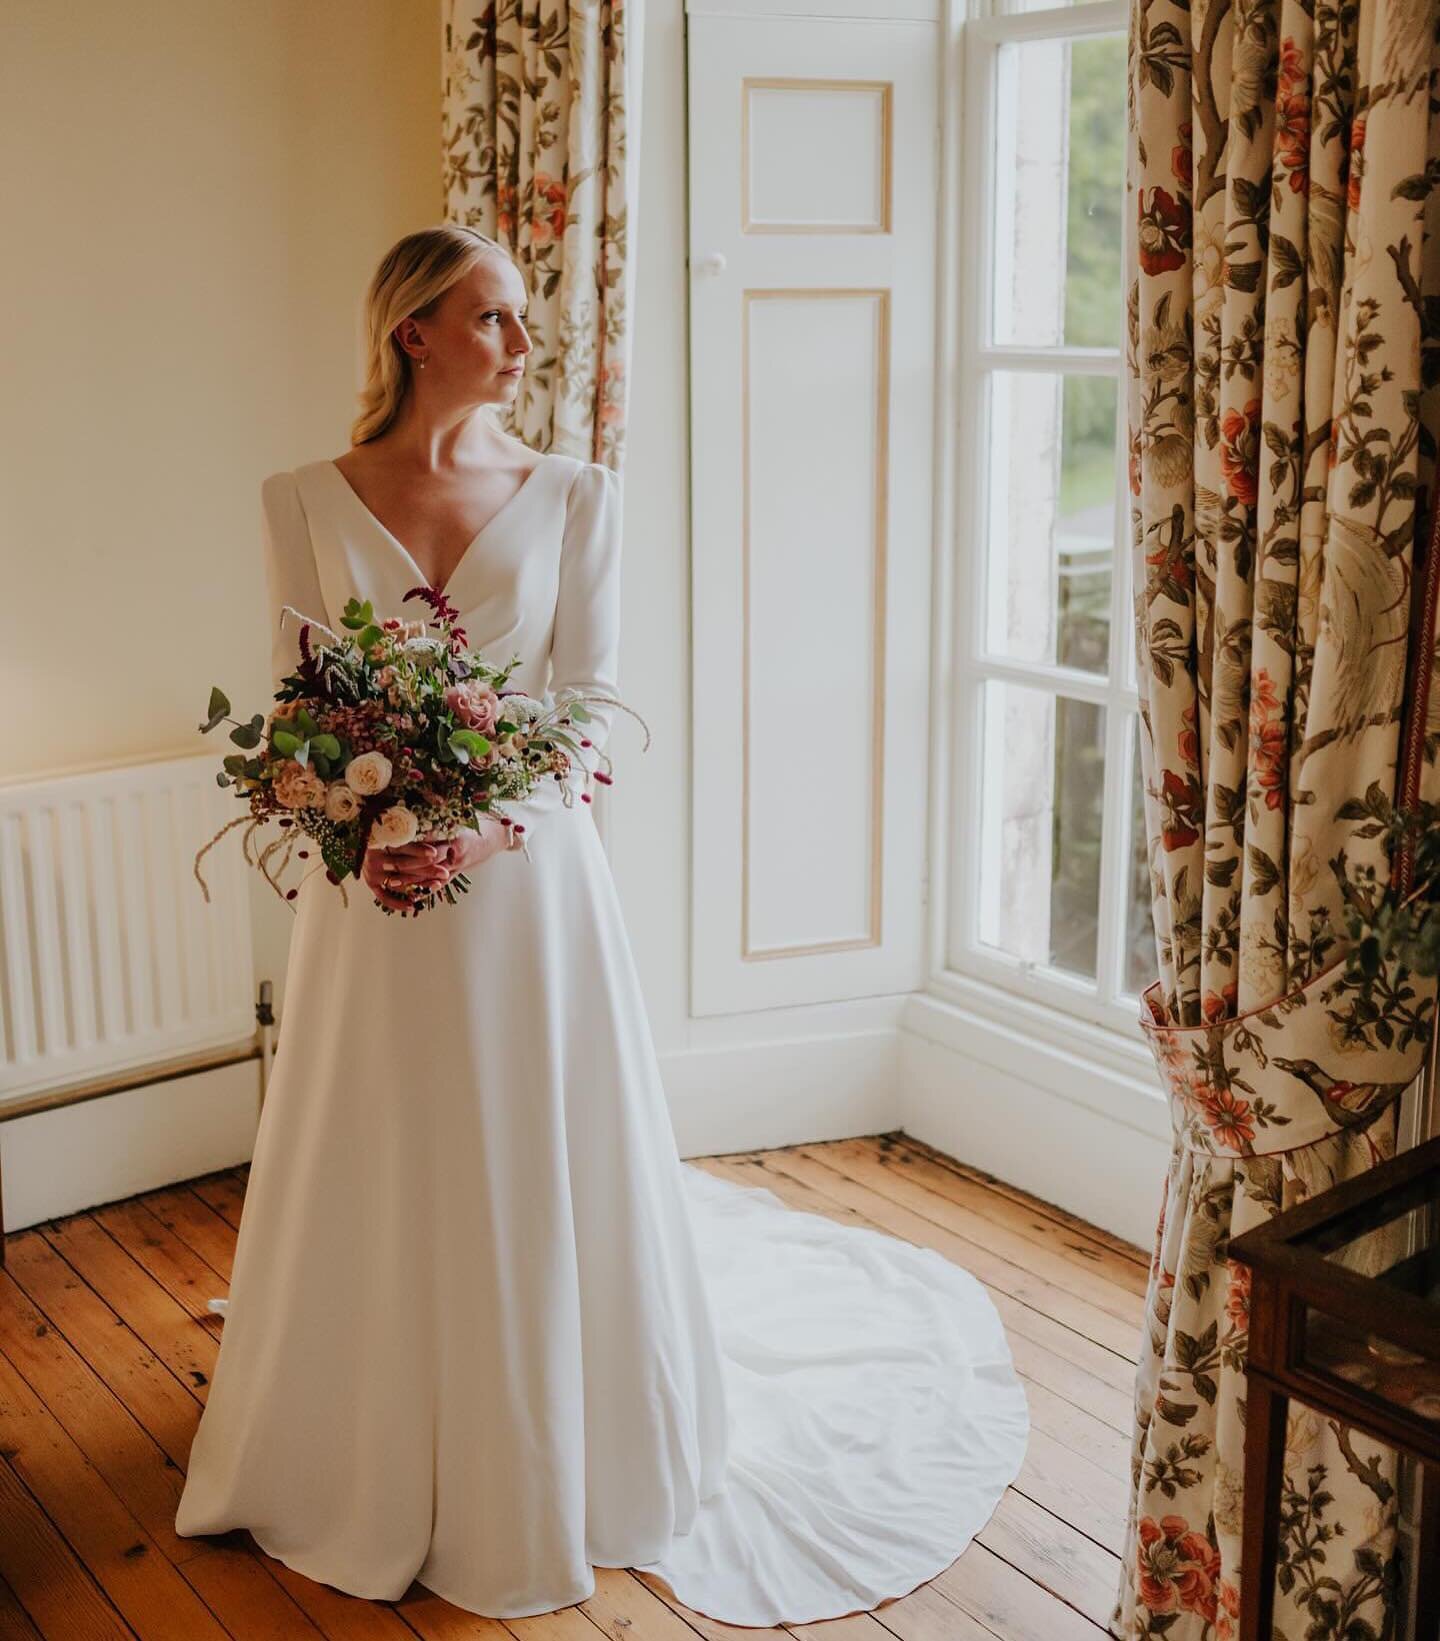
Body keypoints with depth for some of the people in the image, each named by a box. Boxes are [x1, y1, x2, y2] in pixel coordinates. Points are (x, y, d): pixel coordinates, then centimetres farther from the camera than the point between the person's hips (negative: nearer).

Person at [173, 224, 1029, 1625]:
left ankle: (544, 1473, 31)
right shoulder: (304, 502, 1)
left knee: (535, 1180, 9)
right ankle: (366, 1467, 37)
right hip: (369, 890, 1)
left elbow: (595, 705, -3)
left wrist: (491, 825, -17)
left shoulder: (571, 497, 0)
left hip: (530, 876, 0)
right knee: (375, 1189, 12)